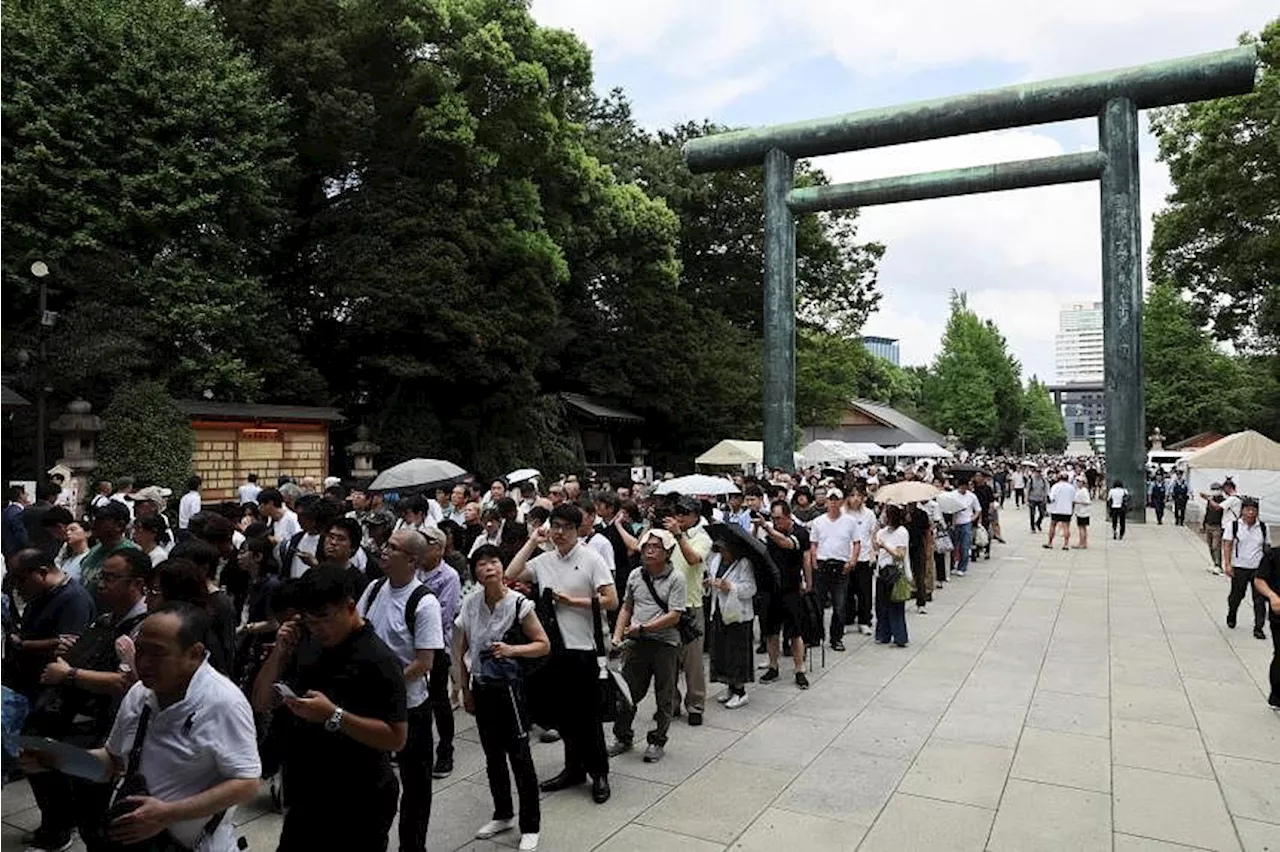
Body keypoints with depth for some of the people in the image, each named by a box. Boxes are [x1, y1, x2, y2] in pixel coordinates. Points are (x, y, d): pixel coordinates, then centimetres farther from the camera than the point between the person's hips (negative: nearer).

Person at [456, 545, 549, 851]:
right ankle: (503, 815, 37)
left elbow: (543, 645, -8)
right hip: (481, 687, 5)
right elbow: (461, 651, 7)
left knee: (519, 757, 0)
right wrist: (466, 691, 8)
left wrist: (512, 649, -23)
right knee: (493, 756, 18)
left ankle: (530, 826, 15)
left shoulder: (519, 603, -14)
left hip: (508, 687, -4)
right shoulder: (470, 605, -3)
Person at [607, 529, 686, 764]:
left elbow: (674, 616, -15)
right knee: (627, 691, 10)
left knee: (664, 697, 8)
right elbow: (626, 608, 15)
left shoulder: (676, 578, -9)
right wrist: (617, 636, 5)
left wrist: (643, 628, -18)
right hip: (636, 643, 4)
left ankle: (657, 741, 24)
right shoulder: (635, 575, 6)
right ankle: (623, 737, 27)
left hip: (665, 642, -4)